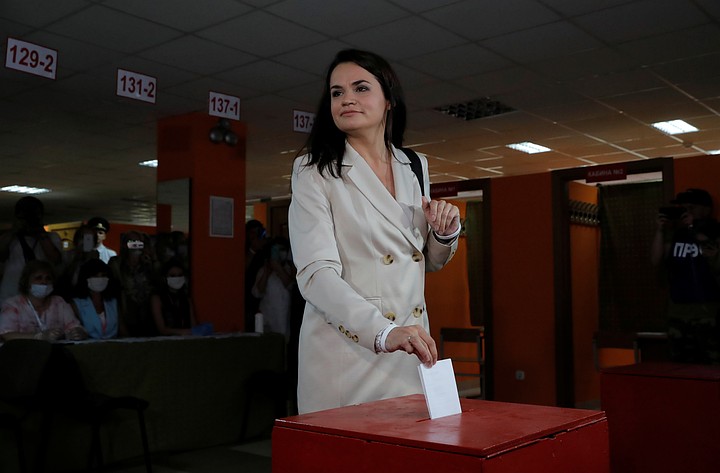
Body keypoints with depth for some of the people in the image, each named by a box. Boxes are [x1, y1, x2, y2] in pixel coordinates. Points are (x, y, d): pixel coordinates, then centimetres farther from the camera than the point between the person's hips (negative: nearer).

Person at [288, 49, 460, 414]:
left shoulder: (414, 168, 10)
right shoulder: (314, 172, -6)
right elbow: (316, 274, -19)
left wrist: (445, 233, -1)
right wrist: (384, 331, -33)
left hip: (412, 351, 5)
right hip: (346, 351, -5)